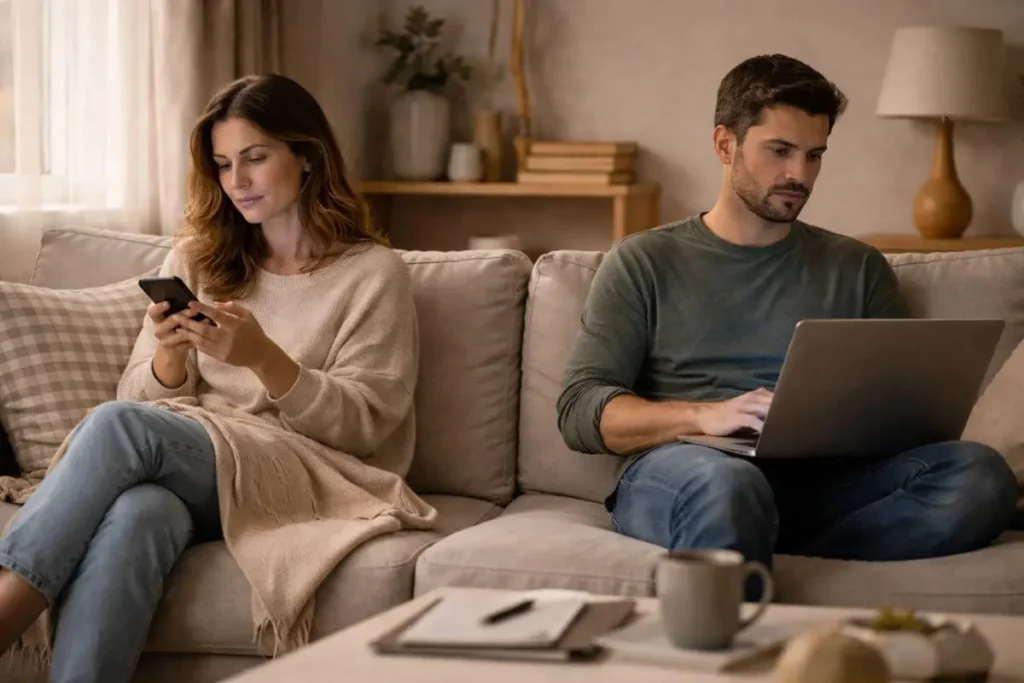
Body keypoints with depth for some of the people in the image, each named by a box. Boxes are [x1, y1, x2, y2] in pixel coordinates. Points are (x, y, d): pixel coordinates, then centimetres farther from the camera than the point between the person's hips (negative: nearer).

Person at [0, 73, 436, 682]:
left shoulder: (374, 272, 8)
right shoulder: (196, 260, 21)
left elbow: (363, 423, -1)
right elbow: (141, 398, 15)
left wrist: (262, 357, -17)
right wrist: (168, 357, -9)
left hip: (306, 477, -3)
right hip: (190, 467, 3)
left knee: (119, 427, -31)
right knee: (137, 511, -37)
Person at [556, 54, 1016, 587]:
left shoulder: (858, 269, 23)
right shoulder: (644, 263, 14)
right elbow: (580, 411, 4)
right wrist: (706, 416, -14)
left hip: (821, 481, 4)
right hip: (674, 474, -4)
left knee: (979, 473, -27)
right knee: (730, 482, -41)